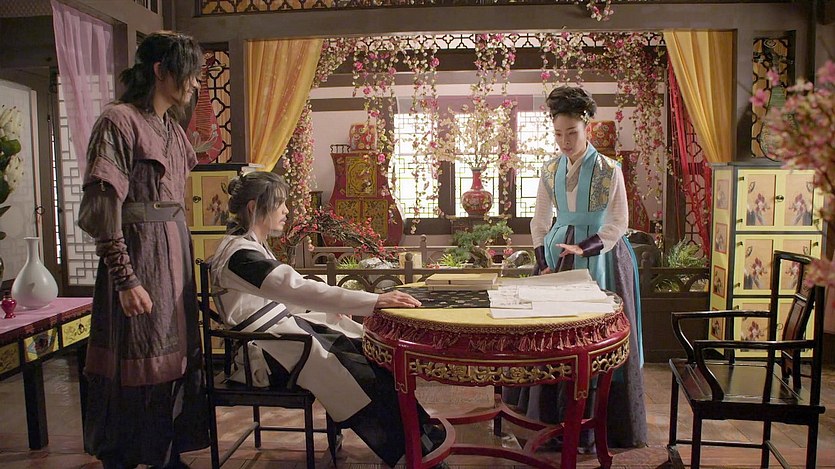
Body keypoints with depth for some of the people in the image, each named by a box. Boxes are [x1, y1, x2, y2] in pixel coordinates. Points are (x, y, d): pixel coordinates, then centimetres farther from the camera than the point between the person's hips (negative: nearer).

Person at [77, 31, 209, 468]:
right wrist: (126, 279, -20)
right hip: (138, 252, -8)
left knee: (175, 356, 14)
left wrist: (182, 257, 16)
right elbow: (101, 210, -17)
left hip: (174, 251, 8)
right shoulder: (118, 121, -12)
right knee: (137, 364, 2)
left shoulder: (172, 127, 13)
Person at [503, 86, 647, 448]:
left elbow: (618, 224, -8)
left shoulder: (608, 170, -8)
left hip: (599, 258, -4)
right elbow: (540, 221, 8)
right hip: (559, 253, 4)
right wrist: (542, 264, -2)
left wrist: (584, 249, -21)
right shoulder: (550, 170, 5)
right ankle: (556, 414, 21)